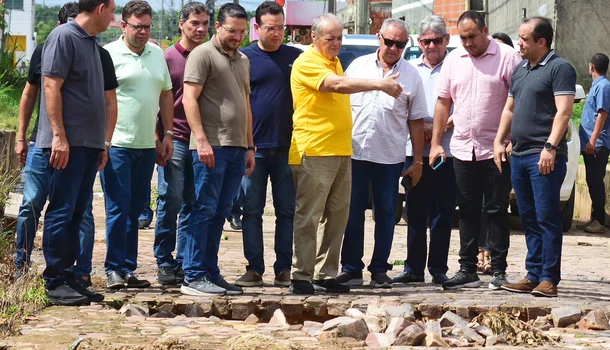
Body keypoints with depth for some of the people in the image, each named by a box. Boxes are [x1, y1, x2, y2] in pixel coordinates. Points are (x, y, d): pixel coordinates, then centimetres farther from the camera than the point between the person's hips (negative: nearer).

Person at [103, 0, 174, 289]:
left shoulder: (157, 54, 13)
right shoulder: (109, 54, -5)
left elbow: (166, 94, 20)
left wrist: (167, 135, 14)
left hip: (147, 146, 6)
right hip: (117, 144, -6)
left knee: (135, 210, 9)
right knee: (118, 209, -6)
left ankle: (128, 269, 14)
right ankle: (115, 269, 1)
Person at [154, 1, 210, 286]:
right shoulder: (168, 57, 2)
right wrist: (158, 139, -7)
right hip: (174, 140, -3)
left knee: (192, 206, 5)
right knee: (170, 203, -2)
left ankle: (184, 264, 10)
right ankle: (165, 264, 4)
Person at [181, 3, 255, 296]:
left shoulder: (242, 60, 20)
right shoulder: (203, 54, -3)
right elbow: (189, 99, -10)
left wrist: (249, 146, 19)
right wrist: (202, 140, -17)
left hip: (237, 148, 7)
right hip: (211, 146, -7)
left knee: (220, 213, 8)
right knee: (205, 210, -7)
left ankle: (211, 273, 12)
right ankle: (194, 277, -5)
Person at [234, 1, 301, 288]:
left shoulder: (296, 57, 7)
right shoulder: (245, 58, 2)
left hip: (288, 147, 1)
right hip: (254, 147, -1)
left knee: (287, 211, 4)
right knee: (252, 210, 2)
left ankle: (283, 270, 10)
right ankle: (254, 269, 8)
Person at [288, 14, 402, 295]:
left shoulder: (335, 62, 19)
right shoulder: (307, 63, -10)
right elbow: (338, 84, -24)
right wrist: (381, 85, -27)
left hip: (341, 152, 9)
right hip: (314, 152, -9)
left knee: (337, 216, 9)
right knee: (309, 216, -6)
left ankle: (325, 275, 14)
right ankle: (301, 277, -3)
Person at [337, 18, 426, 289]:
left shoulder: (411, 76, 5)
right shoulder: (358, 66, 6)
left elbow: (416, 121, 6)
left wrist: (417, 161, 3)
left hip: (390, 157, 0)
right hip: (354, 152, 0)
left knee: (386, 214, 5)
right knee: (352, 213, 4)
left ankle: (379, 270, 13)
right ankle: (351, 269, 11)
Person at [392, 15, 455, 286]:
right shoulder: (410, 69, 13)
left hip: (446, 151, -4)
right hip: (414, 150, 4)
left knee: (442, 213, 0)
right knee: (415, 212, 6)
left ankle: (438, 269, 5)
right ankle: (414, 268, 11)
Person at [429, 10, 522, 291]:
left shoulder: (507, 57, -6)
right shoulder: (453, 60, 9)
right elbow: (444, 102, 13)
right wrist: (435, 143, 9)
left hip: (496, 149, -5)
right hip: (463, 149, 5)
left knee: (497, 210, 1)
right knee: (468, 212, 9)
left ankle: (499, 270, 7)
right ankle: (467, 270, 15)